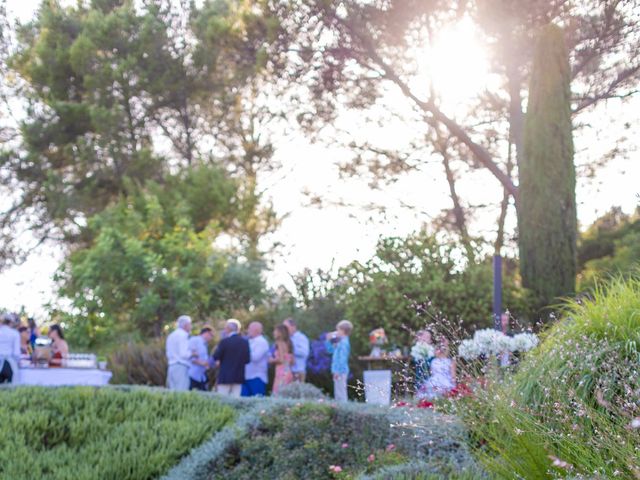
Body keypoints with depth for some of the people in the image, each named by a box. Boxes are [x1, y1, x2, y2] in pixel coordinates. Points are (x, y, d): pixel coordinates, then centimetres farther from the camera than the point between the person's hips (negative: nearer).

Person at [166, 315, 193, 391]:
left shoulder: (171, 335, 20)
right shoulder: (183, 335, -9)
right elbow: (184, 354, -16)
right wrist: (192, 353, 2)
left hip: (171, 366, 9)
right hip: (181, 367, -9)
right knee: (182, 392, -12)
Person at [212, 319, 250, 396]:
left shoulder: (224, 341, -10)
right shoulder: (245, 342, 3)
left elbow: (216, 357, -7)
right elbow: (247, 360, 3)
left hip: (225, 376, -4)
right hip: (239, 377, 4)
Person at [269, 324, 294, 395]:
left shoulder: (281, 344, -9)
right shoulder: (287, 344, 15)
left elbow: (281, 359, -18)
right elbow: (292, 361, 16)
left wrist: (272, 360, 0)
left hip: (282, 373, -9)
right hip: (288, 372, 9)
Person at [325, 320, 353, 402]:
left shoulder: (344, 343, -16)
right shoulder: (341, 342, 15)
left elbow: (342, 358, -22)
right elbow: (330, 350, 27)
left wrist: (338, 371, -23)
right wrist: (329, 340, 15)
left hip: (341, 371, -10)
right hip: (338, 371, 10)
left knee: (341, 393, -9)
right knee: (338, 393, 14)